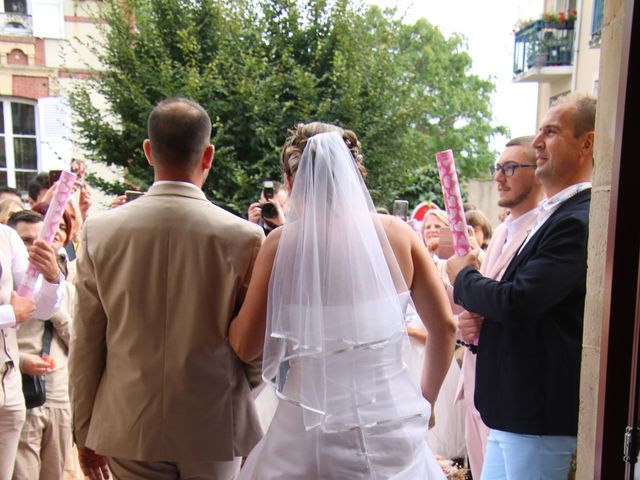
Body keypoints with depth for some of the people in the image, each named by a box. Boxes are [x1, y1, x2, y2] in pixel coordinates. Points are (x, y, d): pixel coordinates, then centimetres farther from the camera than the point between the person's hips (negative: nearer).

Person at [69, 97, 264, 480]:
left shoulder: (100, 230, -8)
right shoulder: (244, 236, -14)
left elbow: (86, 344, -1)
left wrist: (85, 432, 11)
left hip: (128, 429, 2)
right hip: (213, 426, -1)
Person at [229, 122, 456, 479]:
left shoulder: (284, 242, -10)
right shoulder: (398, 232, -3)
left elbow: (246, 347, -5)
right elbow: (445, 326, 1)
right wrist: (426, 399, 15)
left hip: (315, 426, -2)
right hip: (393, 422, 3)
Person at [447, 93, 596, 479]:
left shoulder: (580, 221, -20)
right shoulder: (556, 214, 12)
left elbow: (518, 301, -27)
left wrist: (464, 277, -8)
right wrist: (479, 321, -1)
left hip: (540, 414, -9)